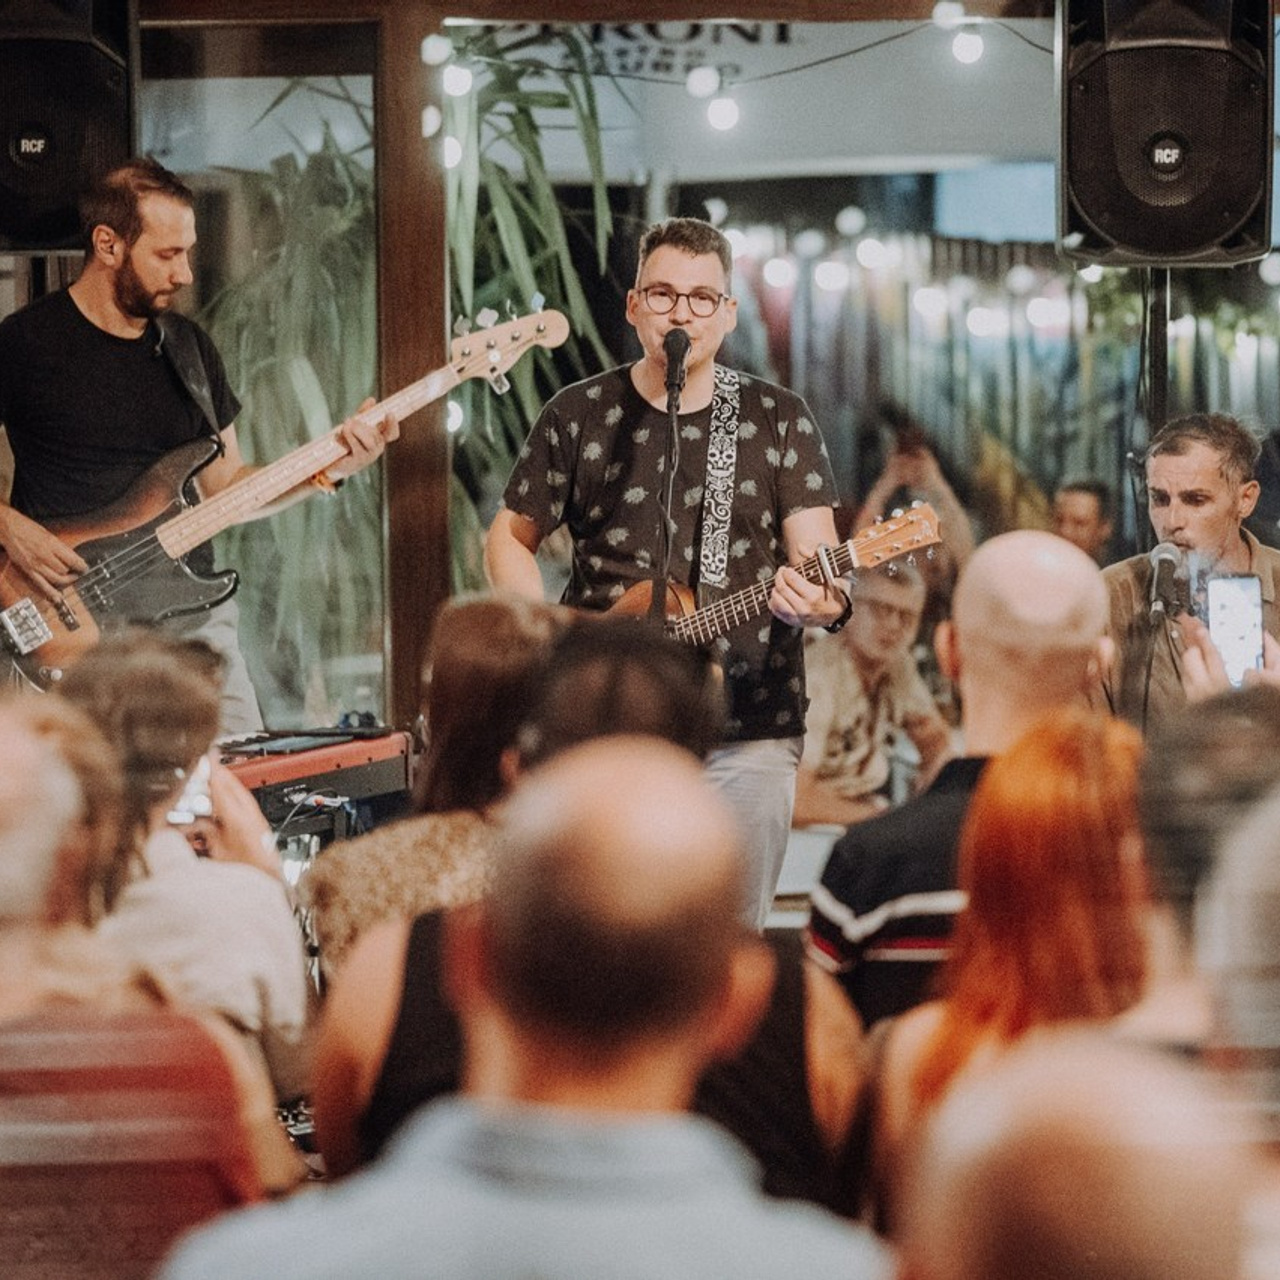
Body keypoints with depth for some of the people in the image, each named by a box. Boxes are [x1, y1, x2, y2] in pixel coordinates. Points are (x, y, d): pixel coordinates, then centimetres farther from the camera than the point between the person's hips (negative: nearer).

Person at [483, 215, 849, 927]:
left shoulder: (776, 420, 5)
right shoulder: (581, 416, 6)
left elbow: (817, 554, -1)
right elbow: (510, 540, 13)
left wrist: (825, 602, -25)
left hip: (748, 728, 0)